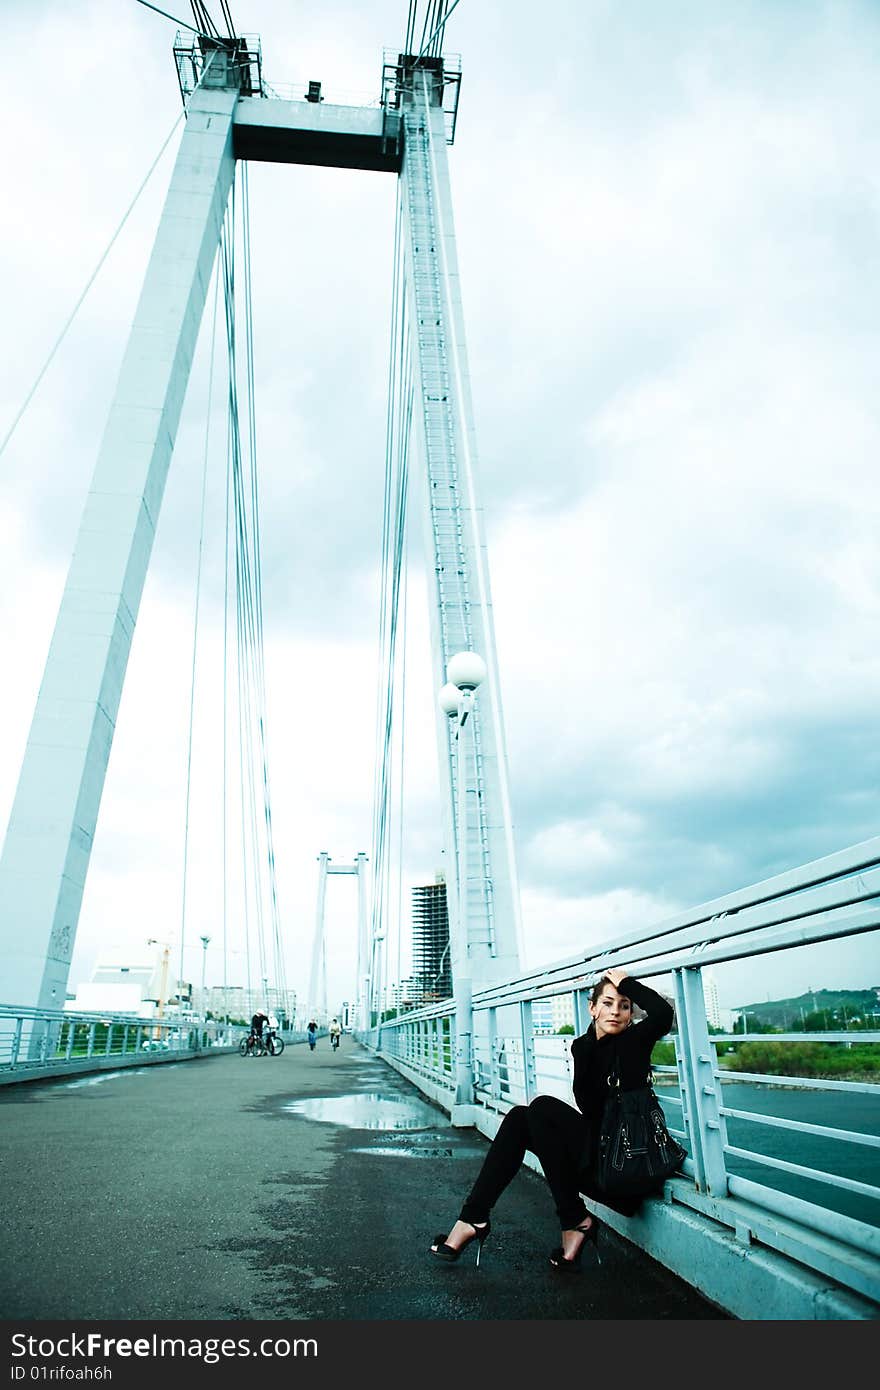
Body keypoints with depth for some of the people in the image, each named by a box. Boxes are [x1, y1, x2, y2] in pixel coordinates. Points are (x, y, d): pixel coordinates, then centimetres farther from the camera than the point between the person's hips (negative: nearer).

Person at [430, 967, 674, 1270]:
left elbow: (663, 1012, -28)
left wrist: (625, 982, -15)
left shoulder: (634, 1041, -7)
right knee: (519, 1117, -9)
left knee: (543, 1107, -21)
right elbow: (588, 1106, -1)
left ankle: (576, 1222, -13)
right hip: (592, 1151, 6)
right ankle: (473, 1217, -11)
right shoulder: (583, 1046, 8)